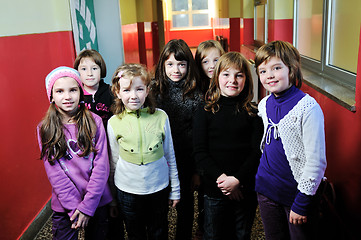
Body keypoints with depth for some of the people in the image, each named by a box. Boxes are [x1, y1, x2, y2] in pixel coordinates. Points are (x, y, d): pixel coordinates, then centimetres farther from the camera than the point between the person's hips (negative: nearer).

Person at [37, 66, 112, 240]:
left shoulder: (94, 122, -6)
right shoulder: (44, 129, -4)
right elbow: (54, 172, -8)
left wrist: (87, 205, -15)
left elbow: (101, 165, -10)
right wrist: (74, 206, -15)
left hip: (98, 201, 1)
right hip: (64, 205, 0)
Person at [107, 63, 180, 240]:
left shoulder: (160, 117, -8)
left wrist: (175, 190, 6)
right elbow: (113, 161, 4)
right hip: (128, 191, 0)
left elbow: (170, 156, 2)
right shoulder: (114, 122, -7)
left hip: (159, 188, 0)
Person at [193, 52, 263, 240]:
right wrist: (220, 178, -17)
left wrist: (237, 179, -16)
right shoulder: (205, 112, -2)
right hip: (214, 189, 0)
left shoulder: (252, 112, -1)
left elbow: (257, 151, -5)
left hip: (245, 189, 1)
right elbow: (200, 152, -6)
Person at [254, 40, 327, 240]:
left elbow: (317, 161, -18)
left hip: (295, 192, -5)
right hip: (266, 190, 6)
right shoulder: (264, 105, 1)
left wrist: (302, 202, -16)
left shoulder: (308, 107, -18)